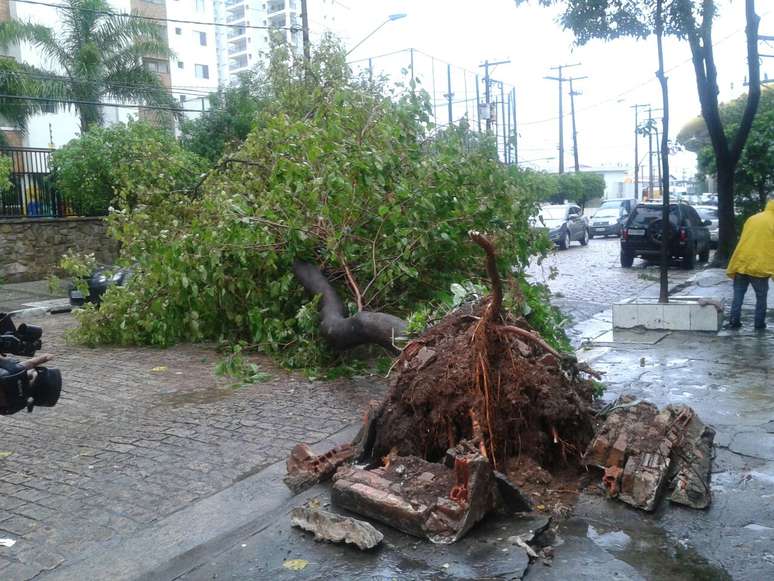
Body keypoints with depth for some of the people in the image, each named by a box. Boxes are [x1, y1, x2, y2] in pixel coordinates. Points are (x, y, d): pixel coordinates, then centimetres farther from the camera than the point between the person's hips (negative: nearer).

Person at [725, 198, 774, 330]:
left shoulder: (752, 219, 12)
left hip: (741, 263, 4)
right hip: (759, 267, -4)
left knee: (738, 295, 10)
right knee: (761, 298, 9)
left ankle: (734, 321, 8)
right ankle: (759, 324, 11)